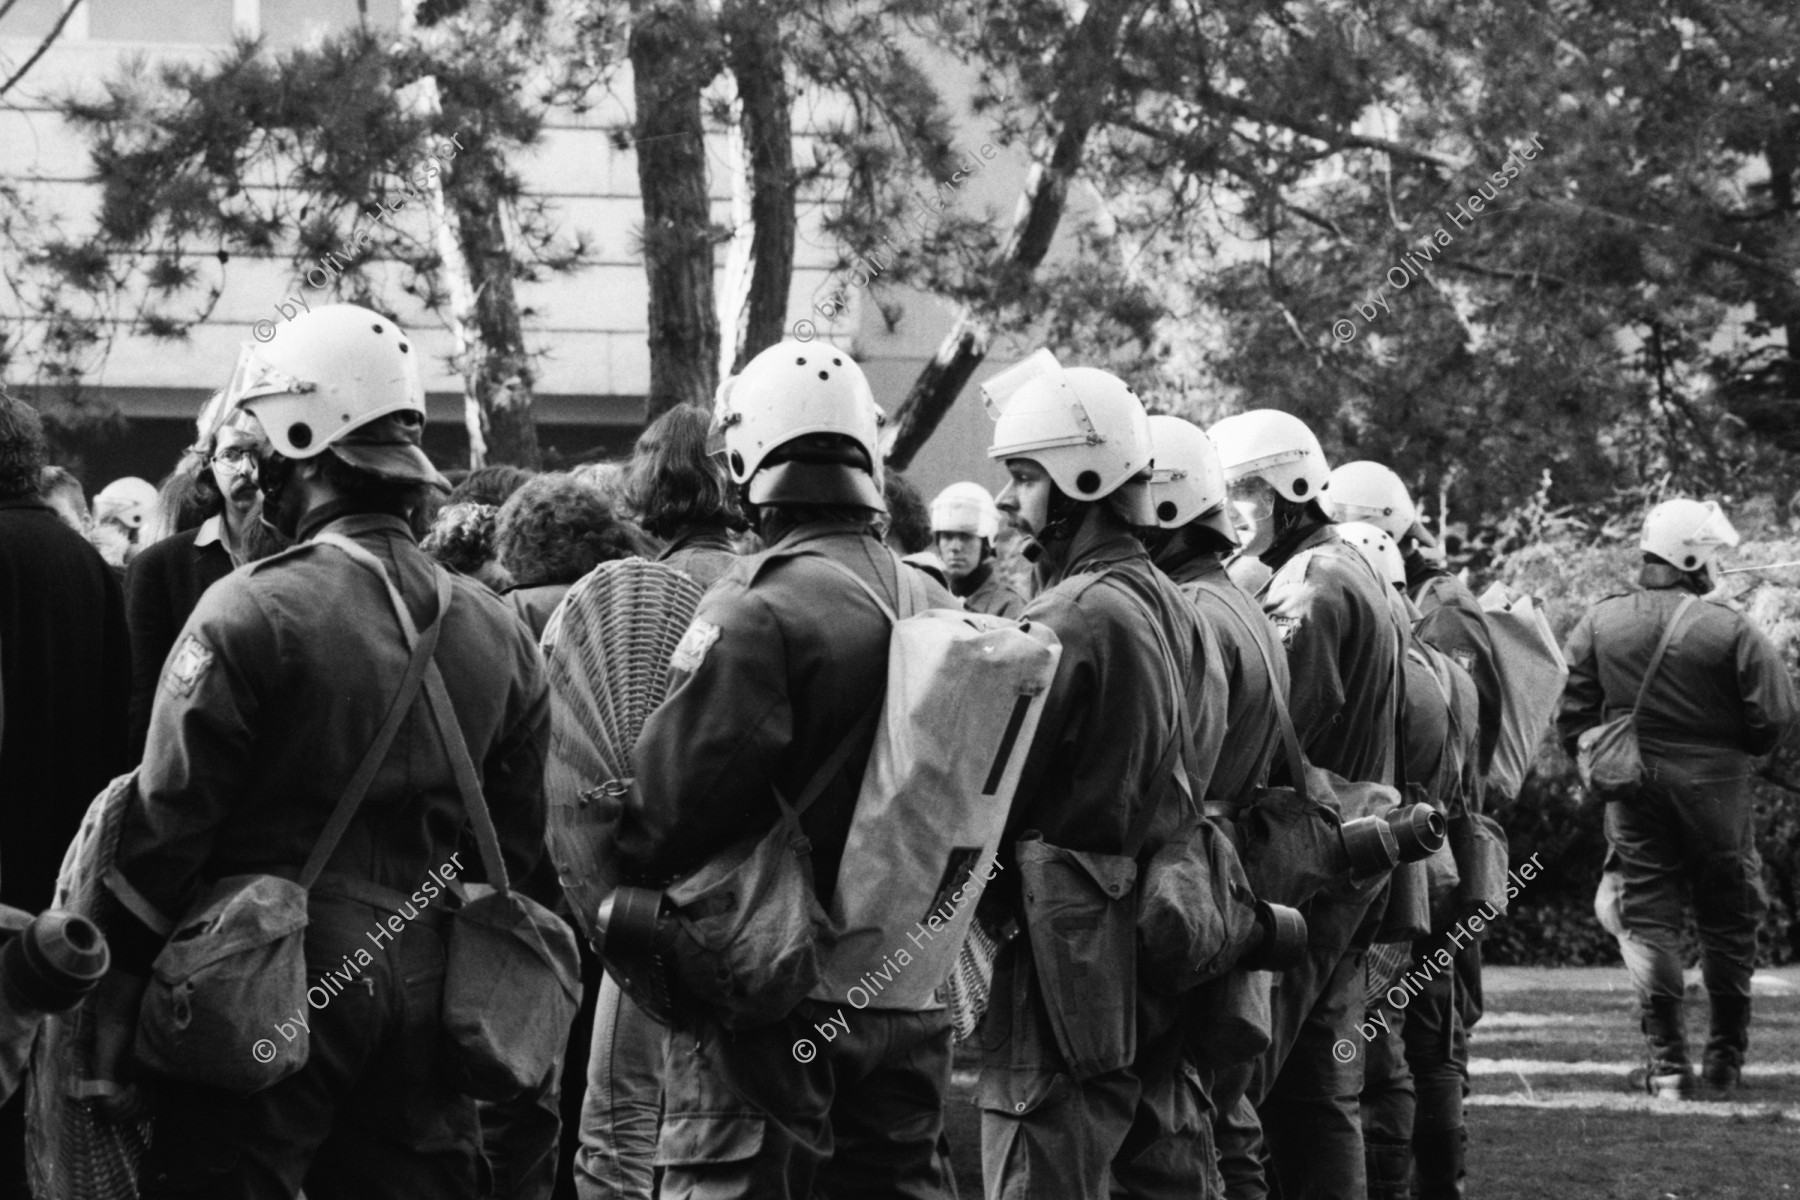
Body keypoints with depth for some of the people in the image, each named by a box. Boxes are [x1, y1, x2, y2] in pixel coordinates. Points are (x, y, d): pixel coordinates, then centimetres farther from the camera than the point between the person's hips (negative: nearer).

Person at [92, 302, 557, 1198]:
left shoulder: (251, 612, -11)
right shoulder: (495, 629, 8)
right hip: (431, 1000, 6)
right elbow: (522, 853, 12)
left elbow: (169, 822, -11)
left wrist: (119, 998, -5)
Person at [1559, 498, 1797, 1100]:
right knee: (1728, 921, 13)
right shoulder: (1731, 630, -12)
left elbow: (1572, 717, -2)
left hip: (1632, 791, 2)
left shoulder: (1598, 625, -3)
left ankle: (1667, 1062, -2)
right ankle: (1726, 1056, 21)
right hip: (1714, 789, -2)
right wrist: (1734, 749, 8)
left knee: (1646, 921, 6)